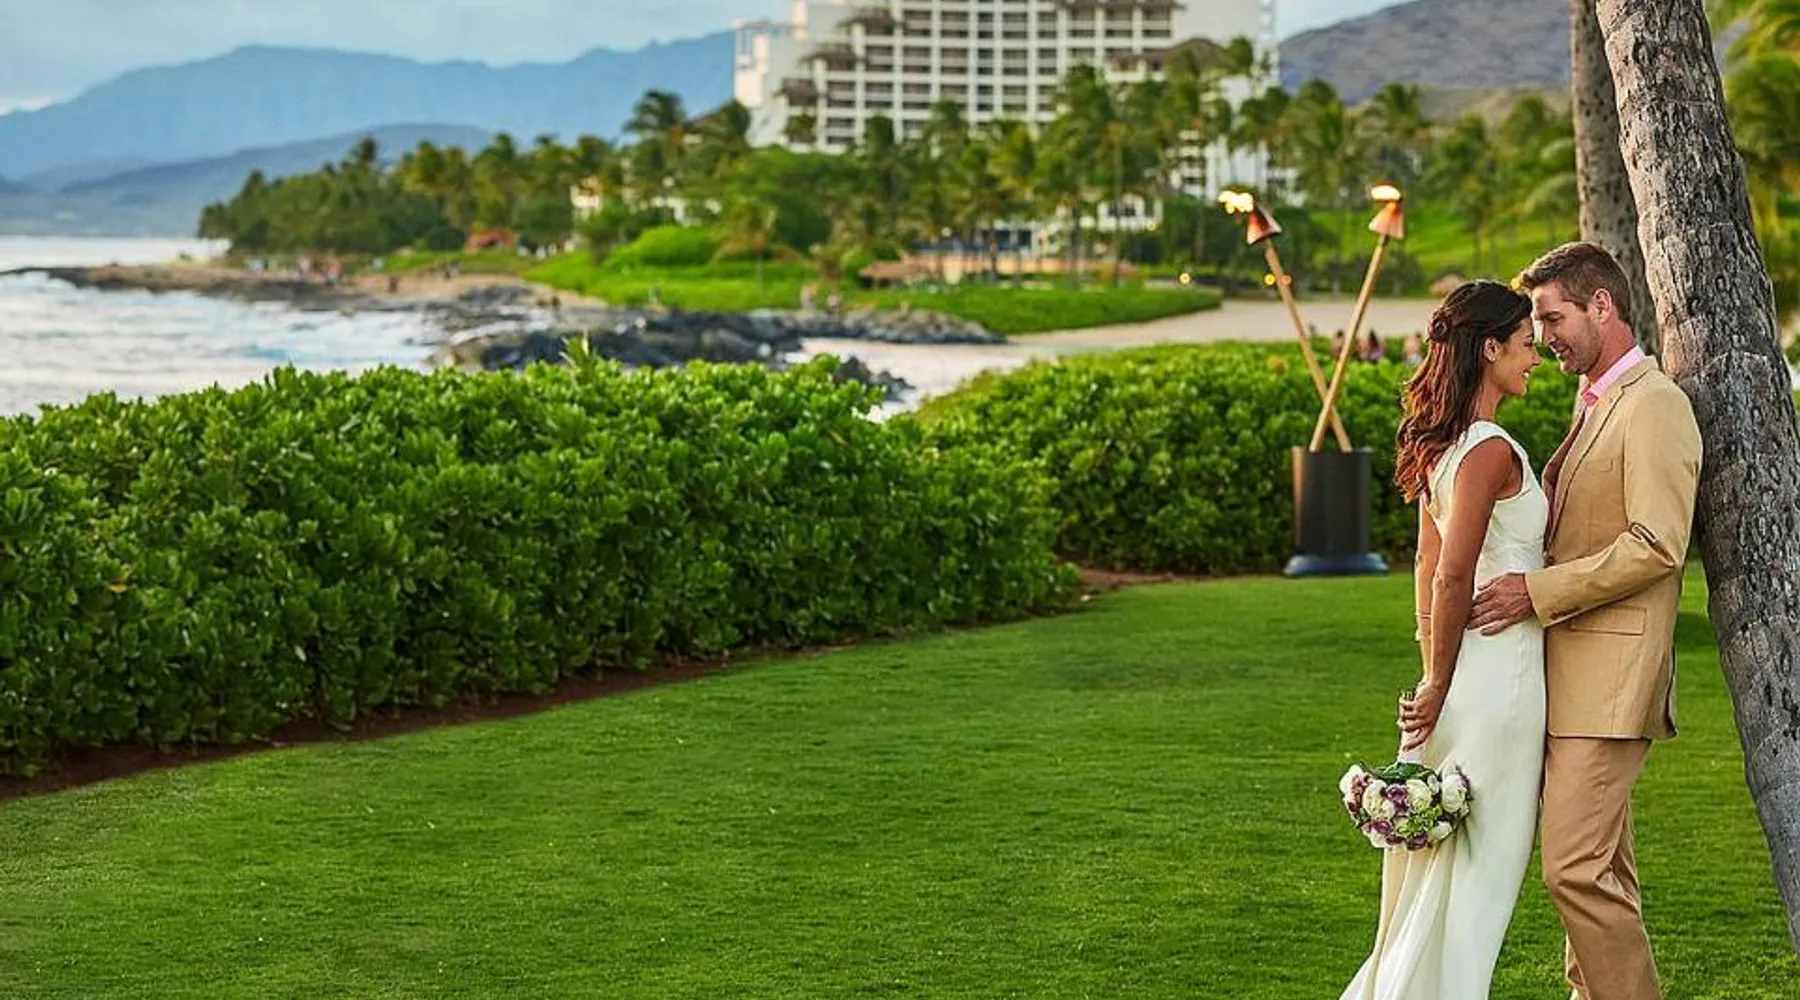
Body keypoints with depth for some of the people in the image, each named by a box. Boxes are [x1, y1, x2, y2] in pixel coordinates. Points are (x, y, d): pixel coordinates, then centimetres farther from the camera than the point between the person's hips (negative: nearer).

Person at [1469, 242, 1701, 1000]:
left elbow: (1657, 545, -20)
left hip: (1611, 674, -10)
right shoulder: (1594, 404, 20)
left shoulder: (1655, 405, -11)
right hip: (1572, 674, 10)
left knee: (1578, 867, -13)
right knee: (1597, 869, 12)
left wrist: (1538, 592, -20)